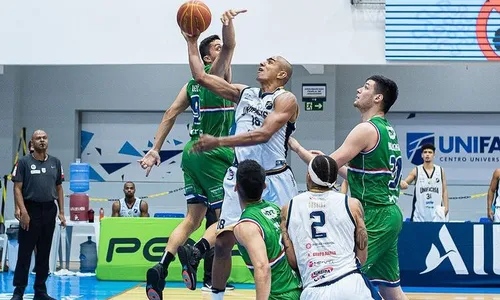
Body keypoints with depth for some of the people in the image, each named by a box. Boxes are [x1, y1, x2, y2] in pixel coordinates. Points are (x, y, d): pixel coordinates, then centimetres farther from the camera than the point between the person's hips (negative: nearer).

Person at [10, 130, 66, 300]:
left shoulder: (55, 162, 10)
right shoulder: (24, 162, -2)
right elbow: (17, 188, -6)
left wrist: (61, 212, 7)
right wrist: (23, 212, -15)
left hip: (49, 210, 4)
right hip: (31, 209, -4)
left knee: (44, 253, 9)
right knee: (25, 253, -3)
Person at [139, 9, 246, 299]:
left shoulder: (193, 83, 16)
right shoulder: (217, 72, -4)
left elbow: (171, 114, 11)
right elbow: (230, 47, -24)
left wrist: (155, 150, 10)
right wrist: (228, 23, -40)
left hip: (193, 153, 8)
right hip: (214, 155, -8)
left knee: (193, 218, 11)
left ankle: (161, 269, -3)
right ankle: (195, 253, -22)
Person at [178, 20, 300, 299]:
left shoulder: (286, 99, -7)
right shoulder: (244, 93, 12)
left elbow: (263, 134, -21)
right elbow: (202, 77, 13)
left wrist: (219, 142, -24)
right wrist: (192, 42, 9)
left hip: (275, 179, -5)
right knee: (223, 241, 1)